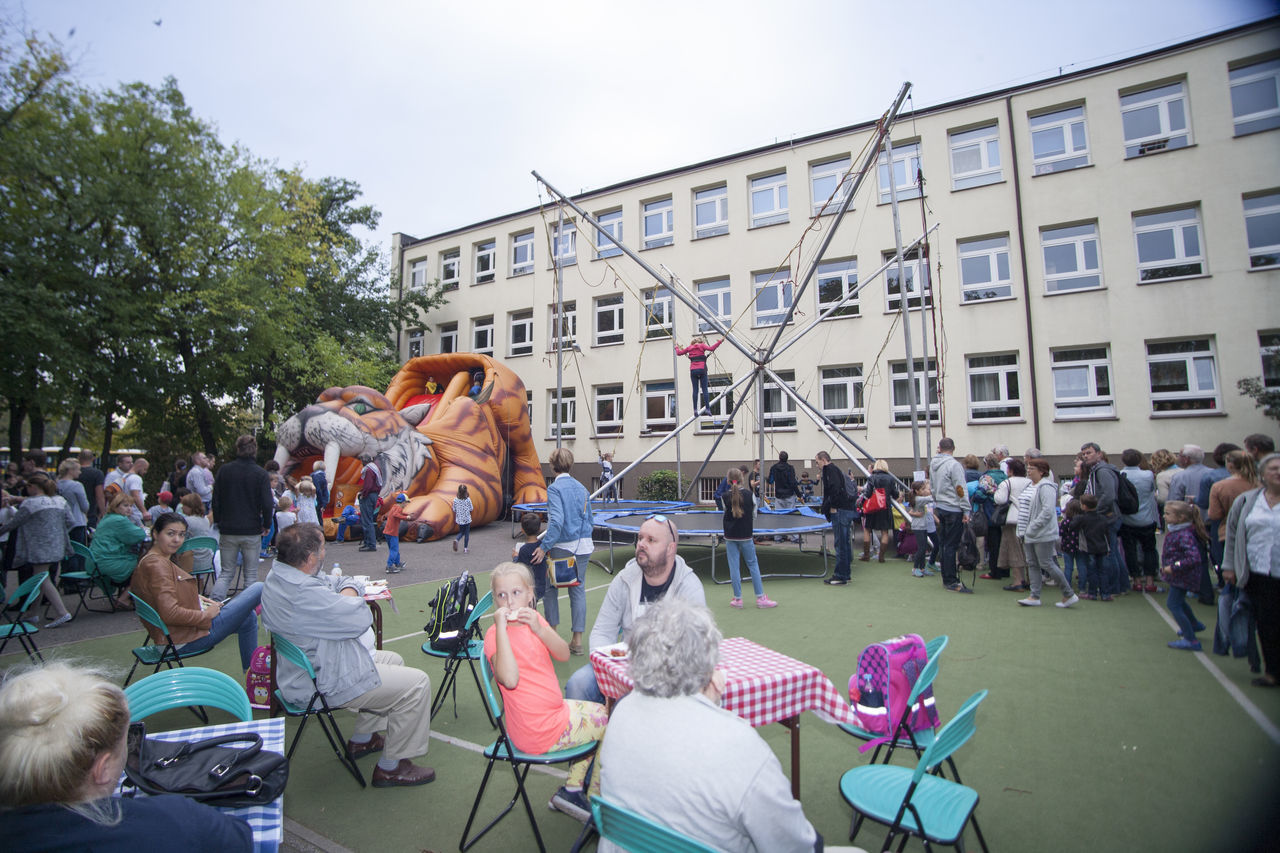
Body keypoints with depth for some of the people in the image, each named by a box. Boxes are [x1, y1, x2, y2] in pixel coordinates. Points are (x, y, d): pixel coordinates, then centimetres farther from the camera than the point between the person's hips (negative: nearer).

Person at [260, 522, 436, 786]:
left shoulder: (277, 576, 1)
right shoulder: (303, 593, -33)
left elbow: (346, 583, 7)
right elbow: (362, 617, -28)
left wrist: (346, 592, -15)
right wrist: (349, 598, -8)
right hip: (326, 683, -11)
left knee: (393, 660, 25)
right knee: (417, 684, -8)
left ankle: (362, 740, 35)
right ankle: (390, 768, 6)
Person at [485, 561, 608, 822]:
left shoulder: (533, 619, 3)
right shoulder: (496, 634, -21)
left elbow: (564, 654, -6)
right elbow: (510, 679, -38)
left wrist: (539, 629, -21)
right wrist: (501, 628, -37)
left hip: (552, 711, 8)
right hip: (539, 732, -8)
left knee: (599, 711, 25)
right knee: (609, 725, 4)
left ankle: (571, 790, 28)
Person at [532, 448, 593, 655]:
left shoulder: (554, 488, -11)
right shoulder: (581, 487, 8)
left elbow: (556, 521, -21)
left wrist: (544, 547, -19)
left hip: (562, 547, -5)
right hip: (583, 546, 5)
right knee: (578, 589, 10)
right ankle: (577, 640, 13)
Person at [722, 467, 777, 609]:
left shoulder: (726, 497, -8)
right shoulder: (749, 494, -7)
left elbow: (726, 513, 6)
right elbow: (754, 514, 2)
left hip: (730, 536, 0)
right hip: (745, 535, 0)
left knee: (734, 566, 6)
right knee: (753, 564, 10)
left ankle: (737, 599, 12)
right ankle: (760, 597, 14)